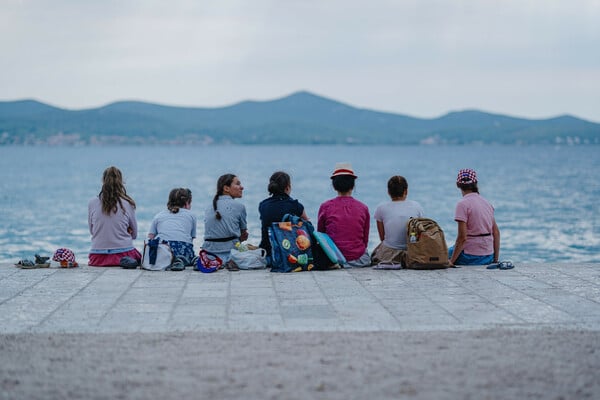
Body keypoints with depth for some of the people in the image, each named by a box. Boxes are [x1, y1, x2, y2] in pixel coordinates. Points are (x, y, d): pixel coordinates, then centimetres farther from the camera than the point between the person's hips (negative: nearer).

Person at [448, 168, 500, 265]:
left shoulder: (463, 204, -13)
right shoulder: (486, 202, 9)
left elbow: (462, 237, -19)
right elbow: (496, 233, 11)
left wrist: (451, 262, -12)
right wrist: (495, 260, 18)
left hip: (471, 258, -7)